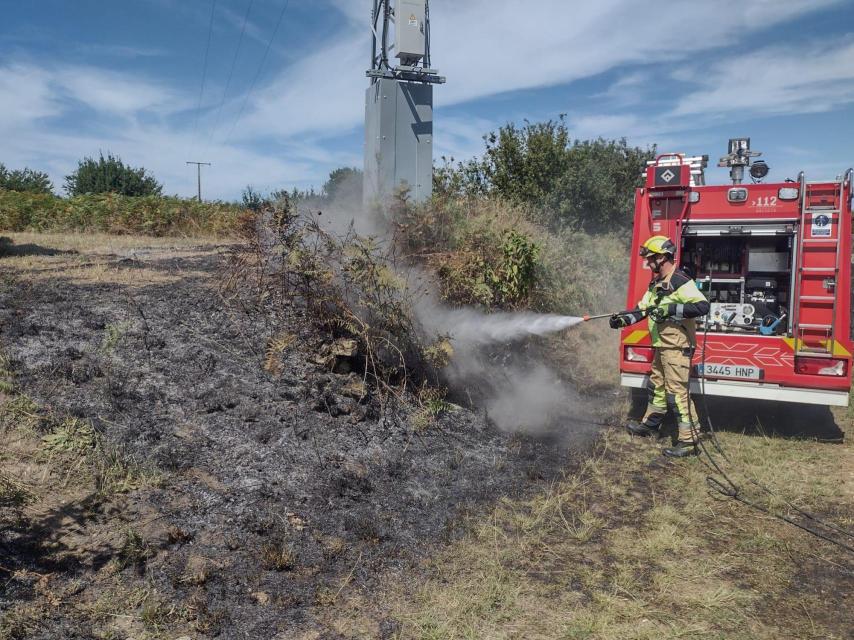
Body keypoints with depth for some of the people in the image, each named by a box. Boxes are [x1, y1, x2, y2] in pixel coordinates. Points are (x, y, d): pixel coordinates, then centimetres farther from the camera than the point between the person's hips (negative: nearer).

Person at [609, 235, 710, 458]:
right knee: (657, 386, 22)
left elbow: (702, 306, -26)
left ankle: (689, 441, -2)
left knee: (677, 392, -8)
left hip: (677, 347, -10)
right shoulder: (657, 284, 14)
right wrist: (624, 318, 1)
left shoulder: (680, 282, -18)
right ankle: (650, 424, 39)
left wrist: (671, 309, -29)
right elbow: (643, 308, 16)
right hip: (662, 347, 10)